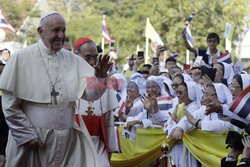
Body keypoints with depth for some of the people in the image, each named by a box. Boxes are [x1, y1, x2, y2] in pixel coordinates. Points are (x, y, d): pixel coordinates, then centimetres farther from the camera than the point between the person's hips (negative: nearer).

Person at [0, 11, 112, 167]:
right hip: (32, 139, -3)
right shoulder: (21, 58, -7)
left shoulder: (73, 60, 4)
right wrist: (26, 135, -8)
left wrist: (99, 77, -18)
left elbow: (90, 93, 2)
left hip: (68, 141, 3)